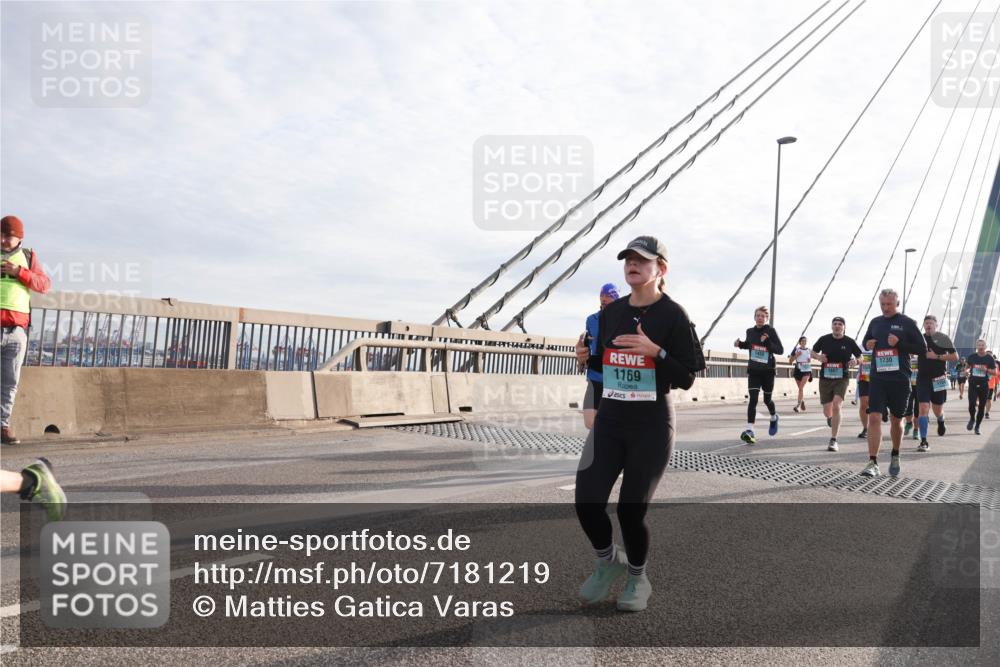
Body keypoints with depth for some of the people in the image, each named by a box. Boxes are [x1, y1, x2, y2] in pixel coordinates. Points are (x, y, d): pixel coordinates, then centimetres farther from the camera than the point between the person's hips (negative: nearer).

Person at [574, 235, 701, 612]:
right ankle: (608, 562, 26)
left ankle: (637, 579, 29)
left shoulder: (673, 315, -8)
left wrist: (655, 351, -23)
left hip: (651, 428, -4)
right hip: (609, 421, 5)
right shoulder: (611, 312, 8)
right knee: (587, 503, -5)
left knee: (631, 510, -1)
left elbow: (686, 380, -11)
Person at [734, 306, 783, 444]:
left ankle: (774, 417, 48)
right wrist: (740, 344, 1)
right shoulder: (750, 331, 3)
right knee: (753, 399, -12)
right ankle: (749, 430, -18)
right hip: (753, 370, 2)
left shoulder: (771, 331, -7)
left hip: (768, 371, -1)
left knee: (767, 400, 14)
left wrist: (767, 342, -28)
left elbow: (780, 350, -12)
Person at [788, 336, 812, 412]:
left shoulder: (809, 350, 6)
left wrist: (810, 361, 2)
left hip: (807, 371, -1)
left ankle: (797, 406, -17)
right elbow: (790, 361, 1)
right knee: (800, 388, 10)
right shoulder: (796, 350, 2)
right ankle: (802, 401, 37)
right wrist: (796, 355, -12)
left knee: (801, 387, -15)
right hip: (798, 370, 1)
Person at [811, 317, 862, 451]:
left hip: (842, 379, -2)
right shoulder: (824, 339, 2)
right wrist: (818, 357, -9)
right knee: (827, 412, 5)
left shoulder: (849, 342, -1)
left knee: (836, 406, -22)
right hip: (825, 378, 2)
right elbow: (813, 352, 14)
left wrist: (855, 361, -14)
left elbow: (860, 357, 9)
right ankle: (830, 417, 48)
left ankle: (833, 441, -16)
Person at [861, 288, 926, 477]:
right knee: (874, 418, -11)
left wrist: (899, 343, -16)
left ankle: (895, 457, 34)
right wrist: (868, 345, 0)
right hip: (877, 378, 2)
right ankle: (873, 463, -13)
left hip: (900, 379, -2)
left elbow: (922, 349, -2)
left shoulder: (907, 323, -1)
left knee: (895, 420, 12)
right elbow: (866, 342, 24)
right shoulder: (875, 322, 10)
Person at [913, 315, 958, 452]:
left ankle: (941, 422, 48)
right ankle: (924, 442, -9)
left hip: (939, 379, -1)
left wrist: (937, 356, -14)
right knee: (923, 409, -10)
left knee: (938, 410, 10)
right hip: (923, 378, 1)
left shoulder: (943, 339, 0)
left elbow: (955, 357, -4)